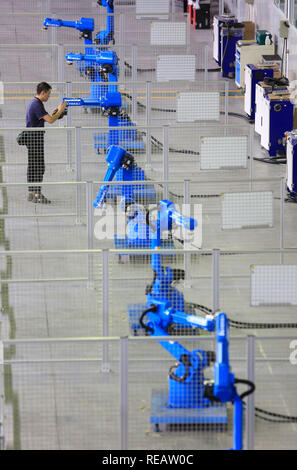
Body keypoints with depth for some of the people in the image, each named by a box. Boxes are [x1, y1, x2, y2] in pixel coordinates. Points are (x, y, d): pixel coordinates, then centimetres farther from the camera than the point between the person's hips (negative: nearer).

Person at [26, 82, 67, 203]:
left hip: (31, 137, 11)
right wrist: (60, 111, -8)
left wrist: (54, 114, 13)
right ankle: (37, 194, -8)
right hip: (35, 137, -11)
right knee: (39, 166, -8)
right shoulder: (37, 105, -17)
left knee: (32, 166, 12)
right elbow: (50, 120, -22)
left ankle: (31, 193, 16)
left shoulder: (33, 103, 16)